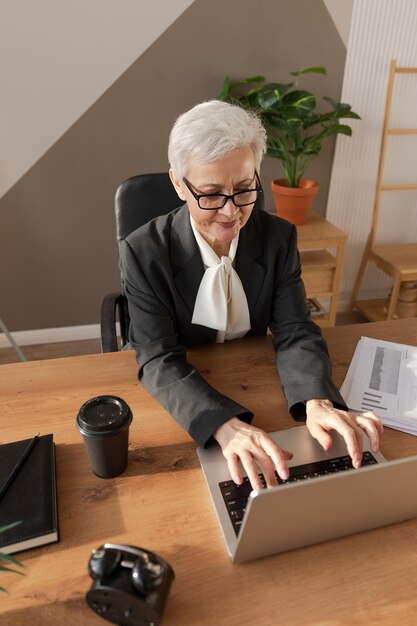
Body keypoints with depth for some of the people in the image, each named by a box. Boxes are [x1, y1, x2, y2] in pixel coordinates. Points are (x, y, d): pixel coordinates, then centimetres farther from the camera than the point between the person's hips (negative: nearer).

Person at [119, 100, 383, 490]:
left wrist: (317, 402, -31)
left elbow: (295, 332, -10)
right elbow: (159, 360, -23)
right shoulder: (143, 253, -17)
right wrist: (225, 426, -40)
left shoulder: (279, 238, -8)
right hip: (174, 405, -2)